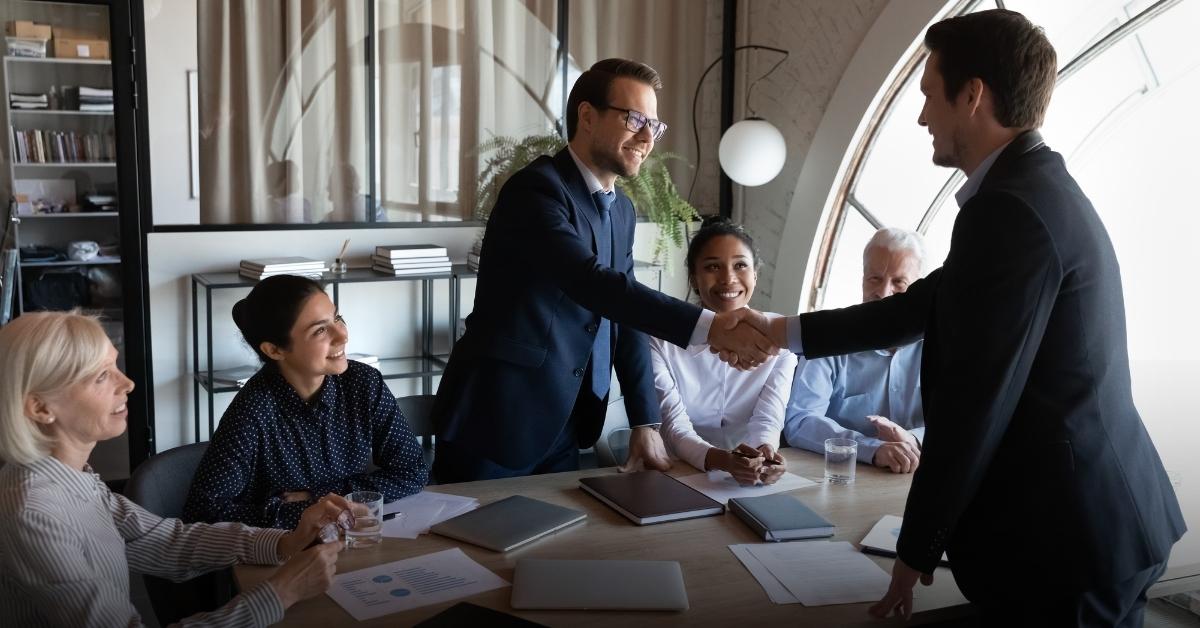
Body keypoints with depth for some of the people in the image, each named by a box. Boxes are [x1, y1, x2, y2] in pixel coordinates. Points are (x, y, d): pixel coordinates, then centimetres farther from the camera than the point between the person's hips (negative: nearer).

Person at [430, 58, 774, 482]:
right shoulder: (537, 189, -16)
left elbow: (625, 315, 12)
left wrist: (646, 422, 4)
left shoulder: (621, 210, 11)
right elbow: (593, 284, -30)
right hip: (494, 424, -8)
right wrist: (709, 327, -37)